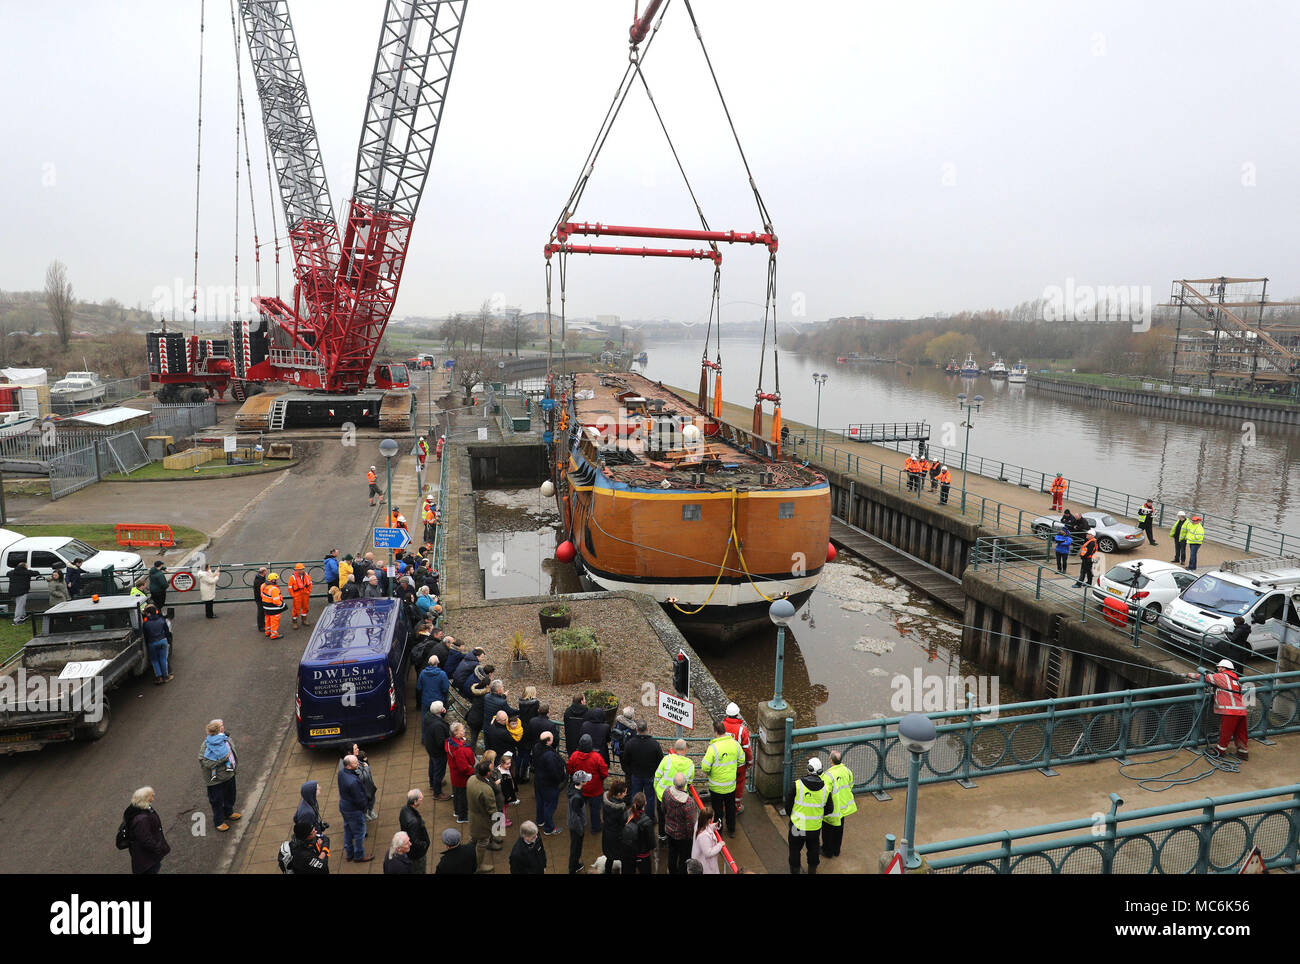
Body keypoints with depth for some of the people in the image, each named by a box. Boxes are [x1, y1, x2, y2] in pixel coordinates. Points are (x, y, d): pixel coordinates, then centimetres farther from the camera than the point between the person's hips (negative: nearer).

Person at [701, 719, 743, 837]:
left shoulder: (713, 747, -26)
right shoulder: (735, 743, -11)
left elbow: (705, 767, -24)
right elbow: (741, 760, 3)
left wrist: (707, 772, -2)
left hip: (717, 786, -4)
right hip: (731, 785, 4)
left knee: (717, 810, 14)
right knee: (730, 807, 22)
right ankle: (731, 830, 36)